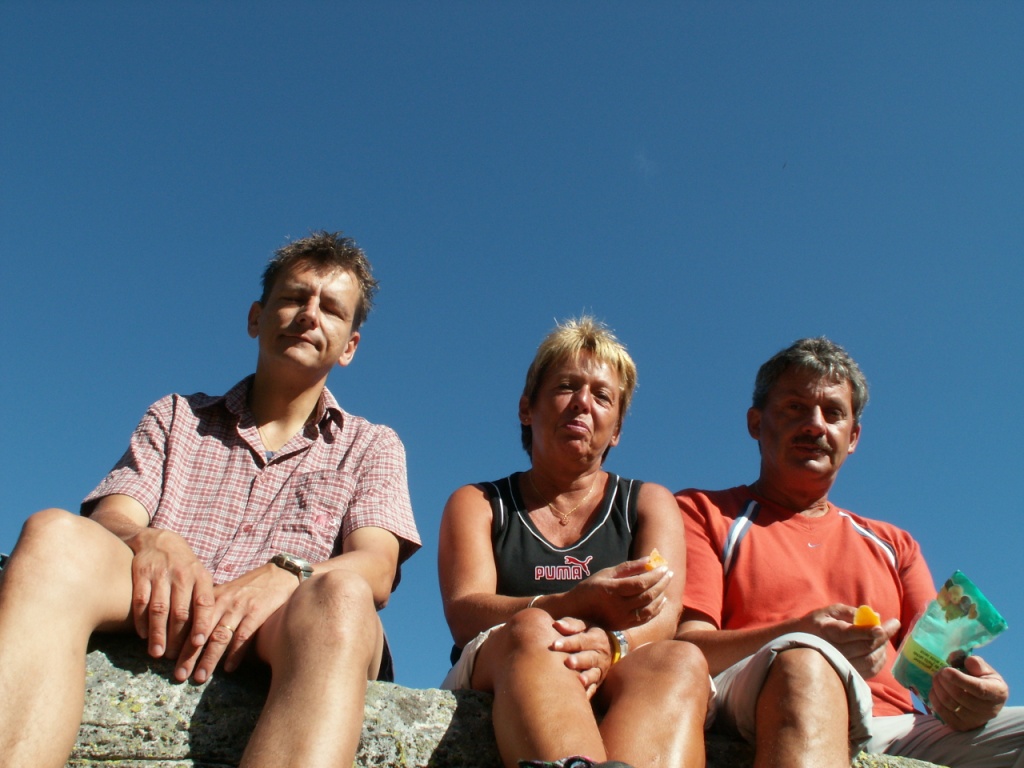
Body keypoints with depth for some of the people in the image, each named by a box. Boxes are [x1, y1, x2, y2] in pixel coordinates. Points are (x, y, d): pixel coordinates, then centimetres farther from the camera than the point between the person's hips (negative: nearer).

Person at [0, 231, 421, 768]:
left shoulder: (372, 447, 23)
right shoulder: (177, 418, 28)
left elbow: (376, 570, 3)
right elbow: (109, 519, 10)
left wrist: (284, 574, -20)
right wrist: (150, 542, -17)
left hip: (288, 641, -1)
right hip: (156, 628, 2)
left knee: (340, 596, -37)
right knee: (55, 535, -29)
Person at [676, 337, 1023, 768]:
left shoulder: (893, 544, 31)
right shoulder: (702, 512, 16)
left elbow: (938, 658, 19)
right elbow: (683, 647, 1)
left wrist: (971, 694, -7)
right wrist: (799, 636, -17)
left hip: (894, 732, 2)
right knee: (805, 664, -37)